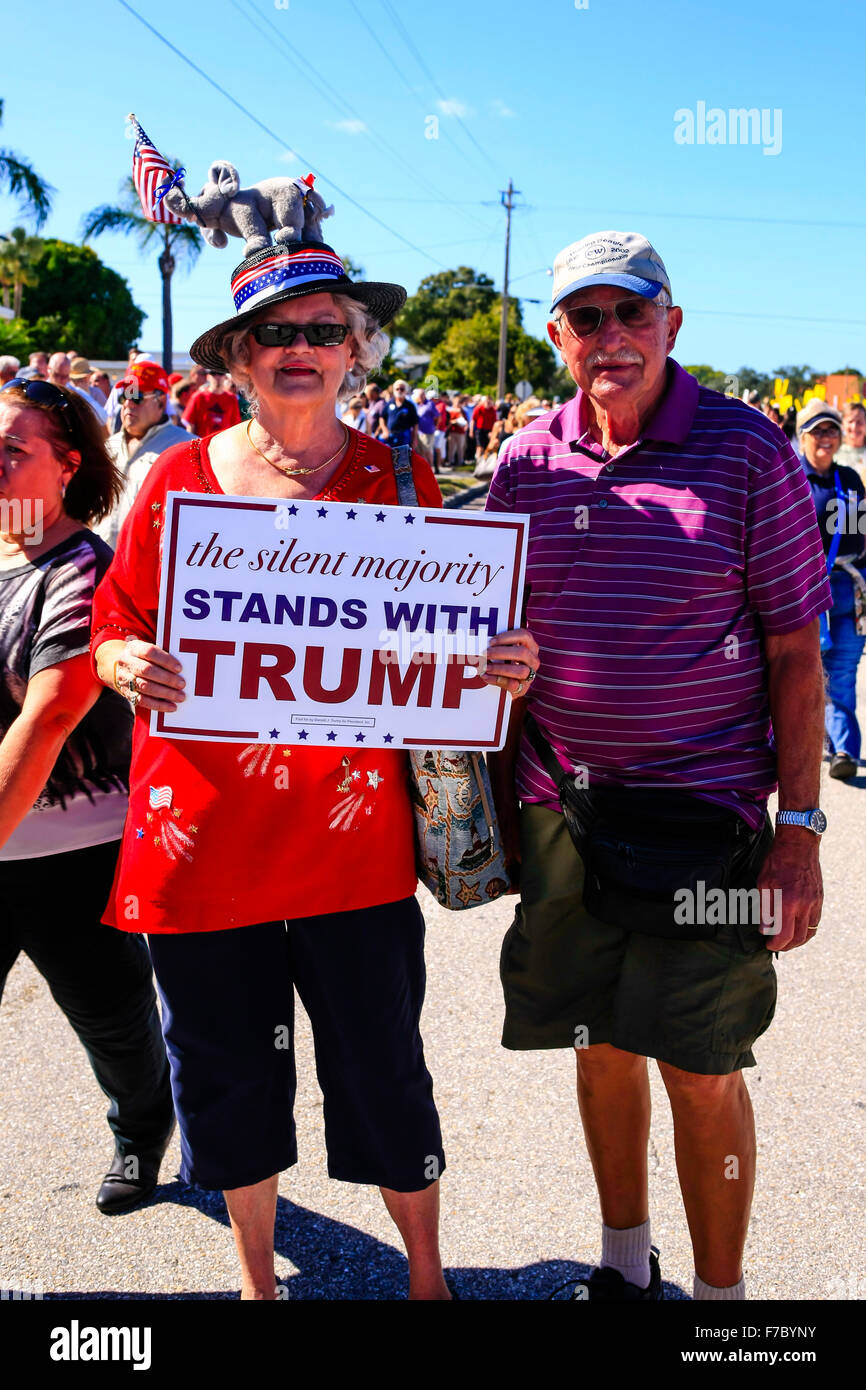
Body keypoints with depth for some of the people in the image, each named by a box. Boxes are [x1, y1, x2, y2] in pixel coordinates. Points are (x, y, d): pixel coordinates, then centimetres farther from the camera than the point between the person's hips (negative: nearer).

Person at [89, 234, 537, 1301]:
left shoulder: (400, 483, 2)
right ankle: (255, 1274, 42)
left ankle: (426, 1273, 37)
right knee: (226, 1074, 16)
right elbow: (112, 629, 9)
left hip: (354, 843, -1)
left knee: (384, 1073, 9)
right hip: (200, 840, 2)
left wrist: (502, 670, -13)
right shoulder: (177, 478, 4)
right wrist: (126, 665, -13)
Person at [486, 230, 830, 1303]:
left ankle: (720, 1293, 27)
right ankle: (624, 1261, 39)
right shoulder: (526, 461, 4)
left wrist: (798, 829, -10)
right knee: (602, 1043, 16)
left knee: (702, 1071, 4)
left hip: (706, 812, -3)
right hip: (562, 808, 4)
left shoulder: (747, 451, -7)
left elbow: (795, 653, -6)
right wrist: (500, 797, 7)